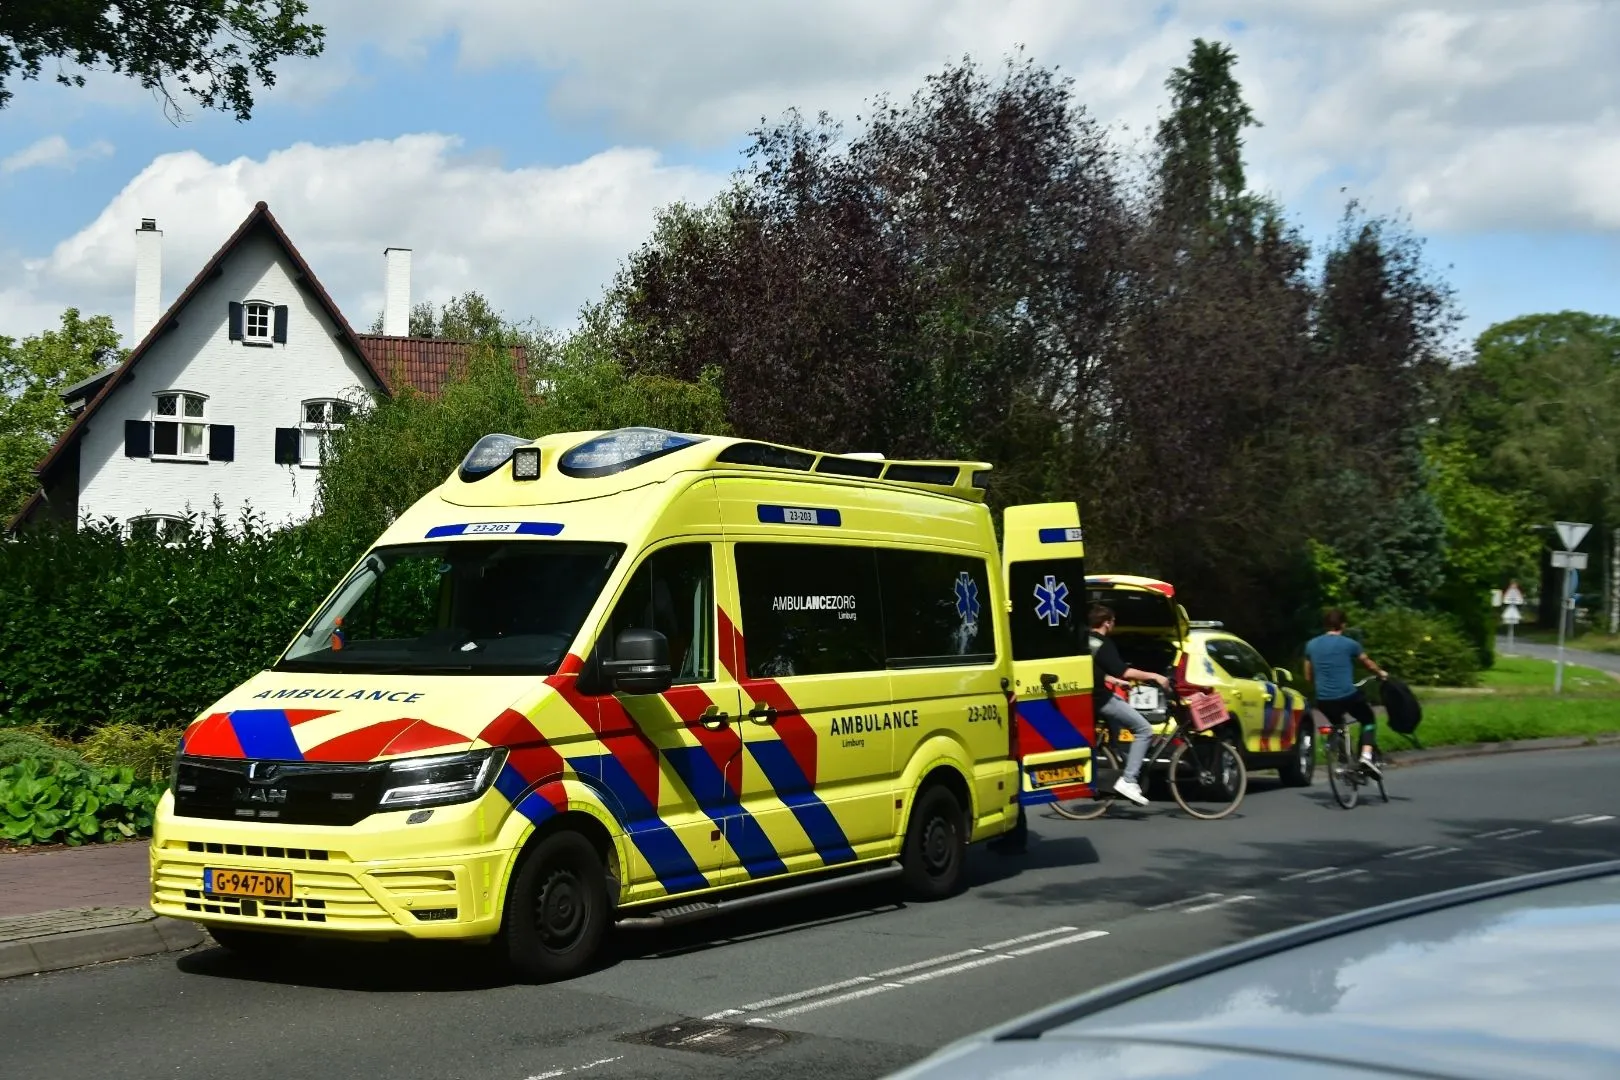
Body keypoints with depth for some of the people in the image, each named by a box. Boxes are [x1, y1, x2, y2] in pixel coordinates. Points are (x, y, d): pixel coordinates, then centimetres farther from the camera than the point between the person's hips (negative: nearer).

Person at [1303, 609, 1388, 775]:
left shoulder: (1311, 645, 9)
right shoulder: (1349, 644, -1)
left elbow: (1308, 677, 17)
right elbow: (1368, 664, 17)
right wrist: (1381, 673, 38)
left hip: (1323, 701, 4)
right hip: (1348, 696, -4)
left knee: (1337, 725, 31)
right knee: (1369, 720, 20)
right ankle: (1366, 755, -3)